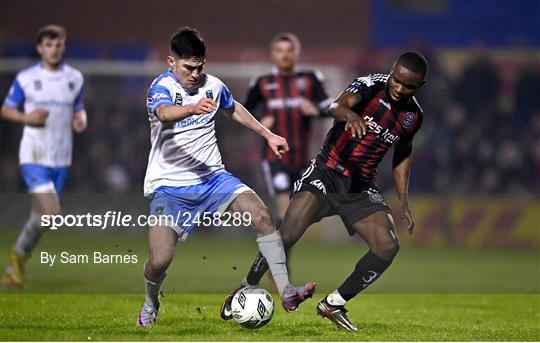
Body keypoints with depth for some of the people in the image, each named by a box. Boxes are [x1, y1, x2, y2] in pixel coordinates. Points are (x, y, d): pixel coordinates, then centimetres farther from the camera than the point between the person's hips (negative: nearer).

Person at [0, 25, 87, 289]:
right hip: (34, 155, -4)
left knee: (41, 215, 6)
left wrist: (81, 120, -5)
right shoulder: (25, 78, -3)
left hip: (61, 158, 4)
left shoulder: (75, 78, 7)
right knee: (50, 210, -20)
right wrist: (26, 117, -15)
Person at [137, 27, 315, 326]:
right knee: (160, 260, -18)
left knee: (260, 215, -20)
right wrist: (193, 108, -59)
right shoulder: (161, 88, -13)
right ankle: (150, 304, 16)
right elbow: (164, 113, -39)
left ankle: (286, 292, -17)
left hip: (213, 177, 5)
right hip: (169, 186, -4)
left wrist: (268, 135, 30)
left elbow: (233, 110, 28)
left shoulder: (212, 85, 5)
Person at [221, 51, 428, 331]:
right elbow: (336, 107, -31)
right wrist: (349, 113, -55)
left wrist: (403, 200, 14)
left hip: (362, 187, 5)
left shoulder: (414, 115, 4)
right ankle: (248, 287, 6)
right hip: (326, 172, -5)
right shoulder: (371, 85, -12)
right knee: (287, 235, -20)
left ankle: (333, 305, 2)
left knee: (388, 247, -15)